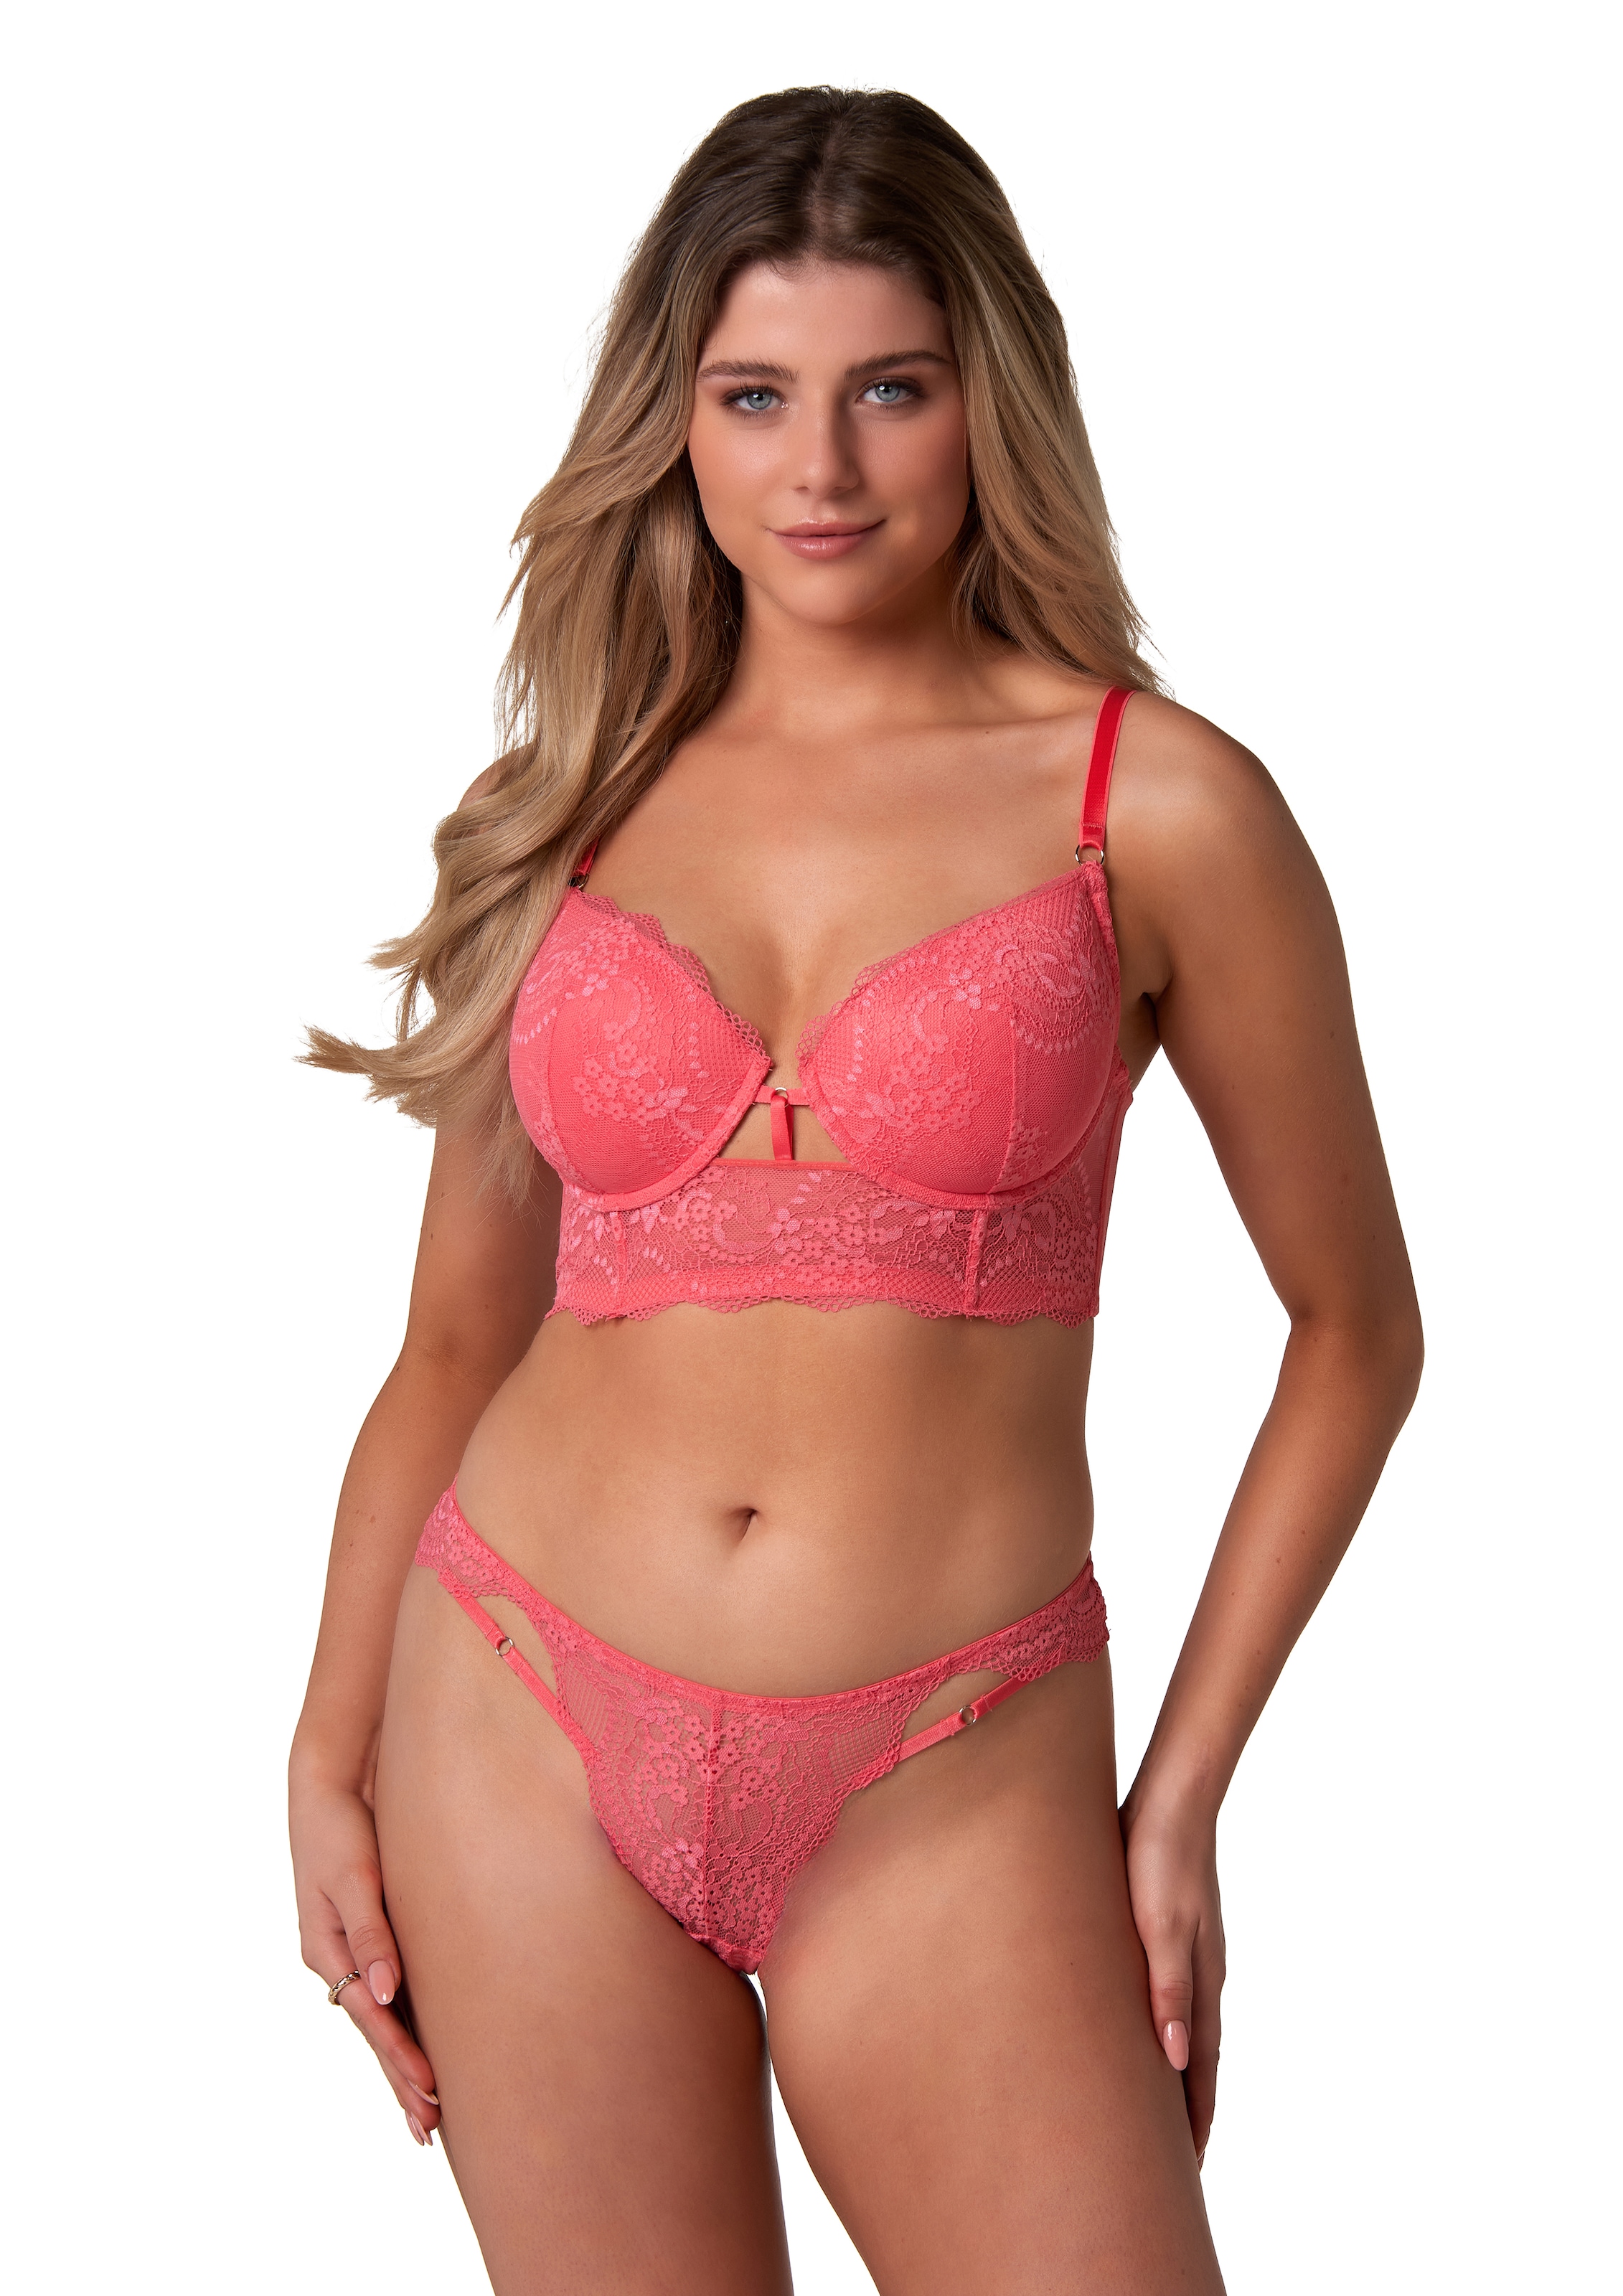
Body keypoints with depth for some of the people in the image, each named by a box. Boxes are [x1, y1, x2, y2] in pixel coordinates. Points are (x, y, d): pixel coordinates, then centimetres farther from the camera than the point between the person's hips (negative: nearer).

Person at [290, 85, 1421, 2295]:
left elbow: (1356, 1328, 4)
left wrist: (1182, 1789, 1)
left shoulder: (1157, 807, -3)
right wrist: (333, 1761, 4)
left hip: (947, 1784, -2)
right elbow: (456, 1344, 11)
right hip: (525, 1733, 2)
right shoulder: (571, 812, 6)